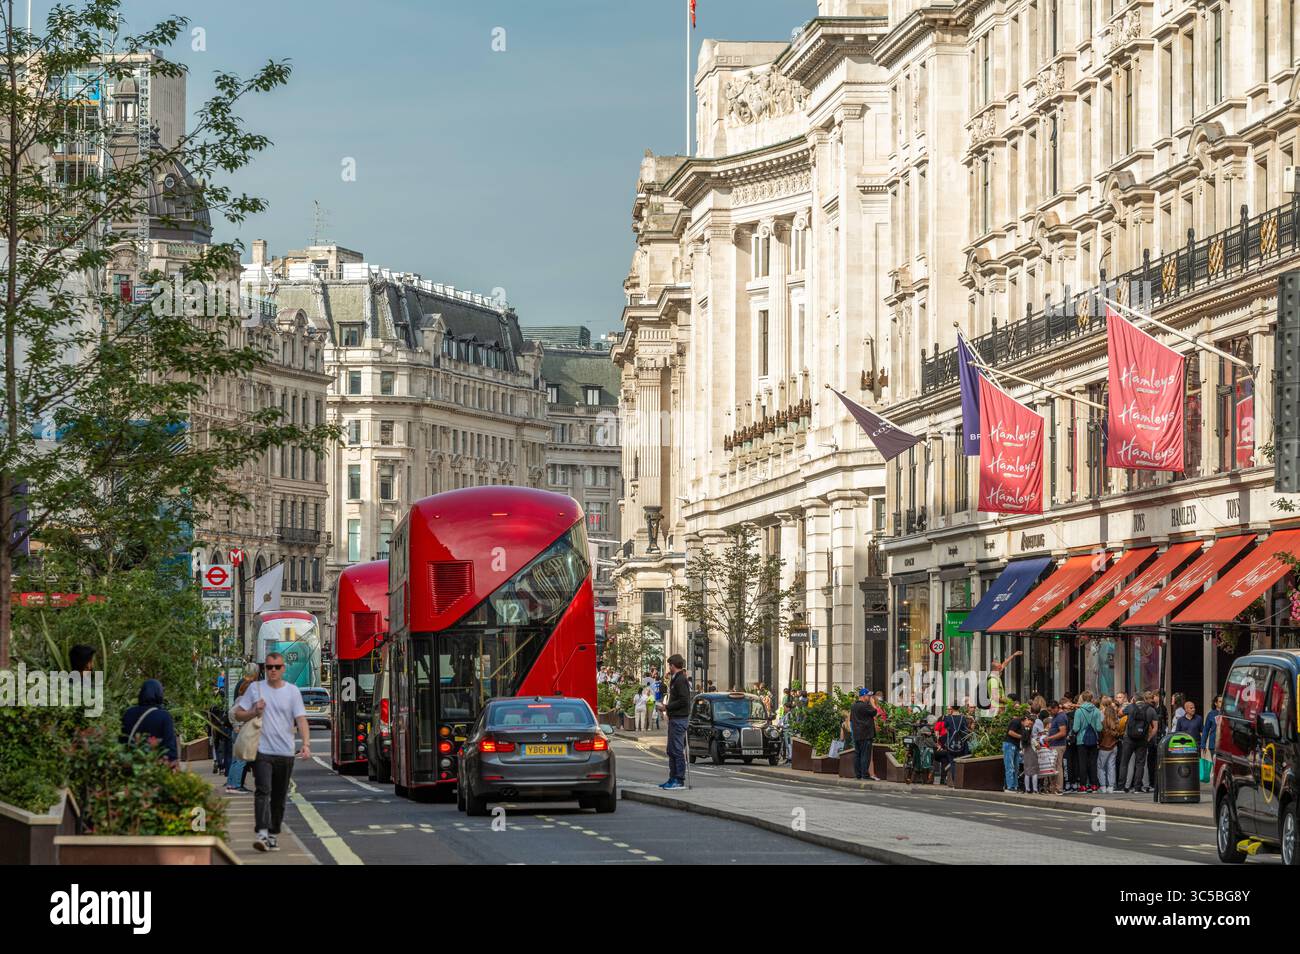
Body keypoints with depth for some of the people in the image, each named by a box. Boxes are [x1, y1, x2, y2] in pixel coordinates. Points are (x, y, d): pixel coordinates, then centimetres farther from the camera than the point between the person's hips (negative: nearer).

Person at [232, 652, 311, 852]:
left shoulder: (292, 691, 4)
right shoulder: (255, 688, 4)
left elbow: (301, 719, -4)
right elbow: (238, 715, 9)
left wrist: (306, 744, -19)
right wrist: (254, 712, -11)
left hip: (285, 753, 2)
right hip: (262, 751, -2)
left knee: (279, 798, 10)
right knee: (263, 791, -18)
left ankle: (273, 835, 22)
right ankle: (262, 834, -28)